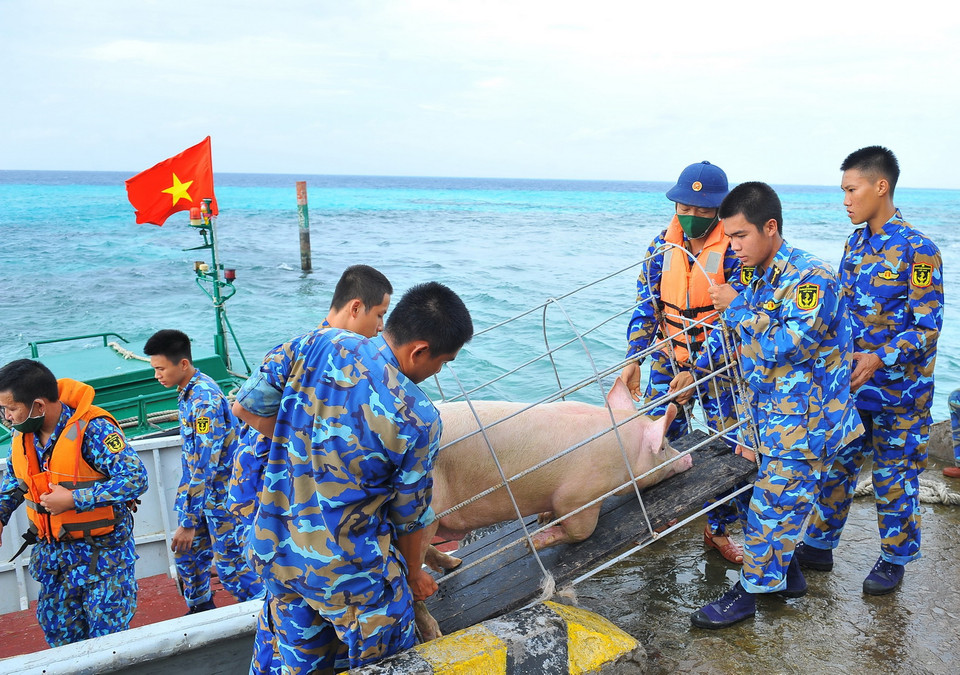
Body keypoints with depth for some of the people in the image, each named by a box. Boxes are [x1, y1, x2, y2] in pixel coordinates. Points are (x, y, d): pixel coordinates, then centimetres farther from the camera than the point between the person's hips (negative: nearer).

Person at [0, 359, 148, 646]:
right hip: (52, 552, 7)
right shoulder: (23, 434, -1)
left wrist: (73, 499, -28)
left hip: (101, 551, -7)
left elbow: (136, 478, -29)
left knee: (107, 634, 4)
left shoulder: (92, 429, -24)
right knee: (57, 630, 19)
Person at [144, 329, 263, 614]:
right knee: (186, 552, 17)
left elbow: (206, 466, -27)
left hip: (221, 493, -9)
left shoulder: (205, 399, -26)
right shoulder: (188, 391, 3)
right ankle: (200, 609, 37)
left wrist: (188, 522, -23)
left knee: (229, 564, -1)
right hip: (198, 488, 9)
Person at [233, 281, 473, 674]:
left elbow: (246, 407, -3)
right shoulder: (418, 419, -21)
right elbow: (410, 515, -7)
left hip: (274, 551, 5)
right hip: (350, 574, -5)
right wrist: (413, 575, 12)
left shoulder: (318, 343, -11)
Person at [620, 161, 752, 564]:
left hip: (719, 364, -3)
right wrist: (633, 360, 0)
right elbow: (646, 306, 5)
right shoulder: (662, 246, 0)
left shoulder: (733, 251, -12)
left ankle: (718, 529, 20)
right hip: (668, 360, 3)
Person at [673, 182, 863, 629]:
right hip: (771, 415, 8)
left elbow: (788, 345, -28)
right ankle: (786, 575, 35)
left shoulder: (812, 279, -19)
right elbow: (732, 331, 20)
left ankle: (749, 591, 14)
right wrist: (694, 369, 14)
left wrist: (737, 307, -20)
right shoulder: (759, 279, 7)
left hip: (804, 419, -8)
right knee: (780, 500, 17)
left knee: (772, 504, 1)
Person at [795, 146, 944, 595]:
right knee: (835, 464, 12)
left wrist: (879, 359, -26)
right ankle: (818, 545, 26)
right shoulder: (854, 245, 6)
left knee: (894, 475, 8)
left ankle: (894, 558, 27)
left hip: (898, 391, -6)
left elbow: (928, 327, -15)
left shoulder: (917, 250, -15)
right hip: (850, 383, 6)